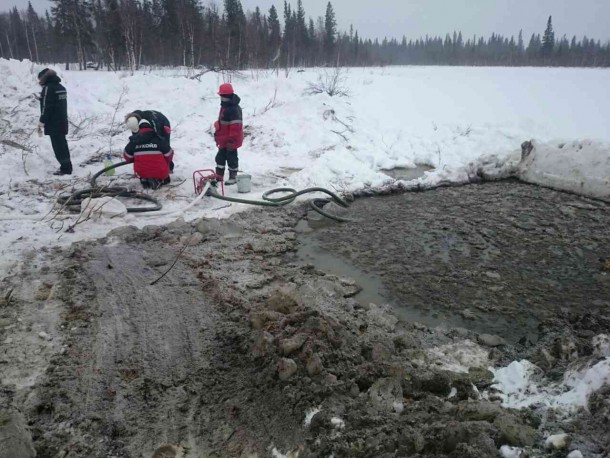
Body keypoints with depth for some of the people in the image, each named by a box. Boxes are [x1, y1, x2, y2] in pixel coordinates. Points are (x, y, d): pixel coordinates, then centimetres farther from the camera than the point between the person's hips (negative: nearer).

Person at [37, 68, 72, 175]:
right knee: (62, 144, 14)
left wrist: (41, 122, -13)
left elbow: (46, 107, -17)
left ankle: (65, 168, -5)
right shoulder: (61, 87, 14)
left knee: (58, 146, -5)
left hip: (53, 123, -9)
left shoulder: (48, 88, -13)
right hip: (62, 122, 9)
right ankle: (66, 167, 18)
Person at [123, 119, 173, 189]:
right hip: (160, 173, -2)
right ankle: (159, 180, -3)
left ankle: (145, 180, 10)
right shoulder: (159, 140, -7)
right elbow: (169, 155, 0)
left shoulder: (134, 141, -3)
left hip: (141, 173, 2)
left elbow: (127, 156, 6)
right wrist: (165, 165, 21)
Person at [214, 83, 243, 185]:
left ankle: (233, 177, 16)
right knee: (220, 157, 17)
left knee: (231, 158, 2)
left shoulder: (234, 109, -24)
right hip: (223, 139, 10)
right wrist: (218, 134, 24)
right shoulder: (225, 106, 9)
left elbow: (235, 127, -27)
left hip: (230, 141, -10)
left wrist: (231, 140, -26)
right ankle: (219, 176, 28)